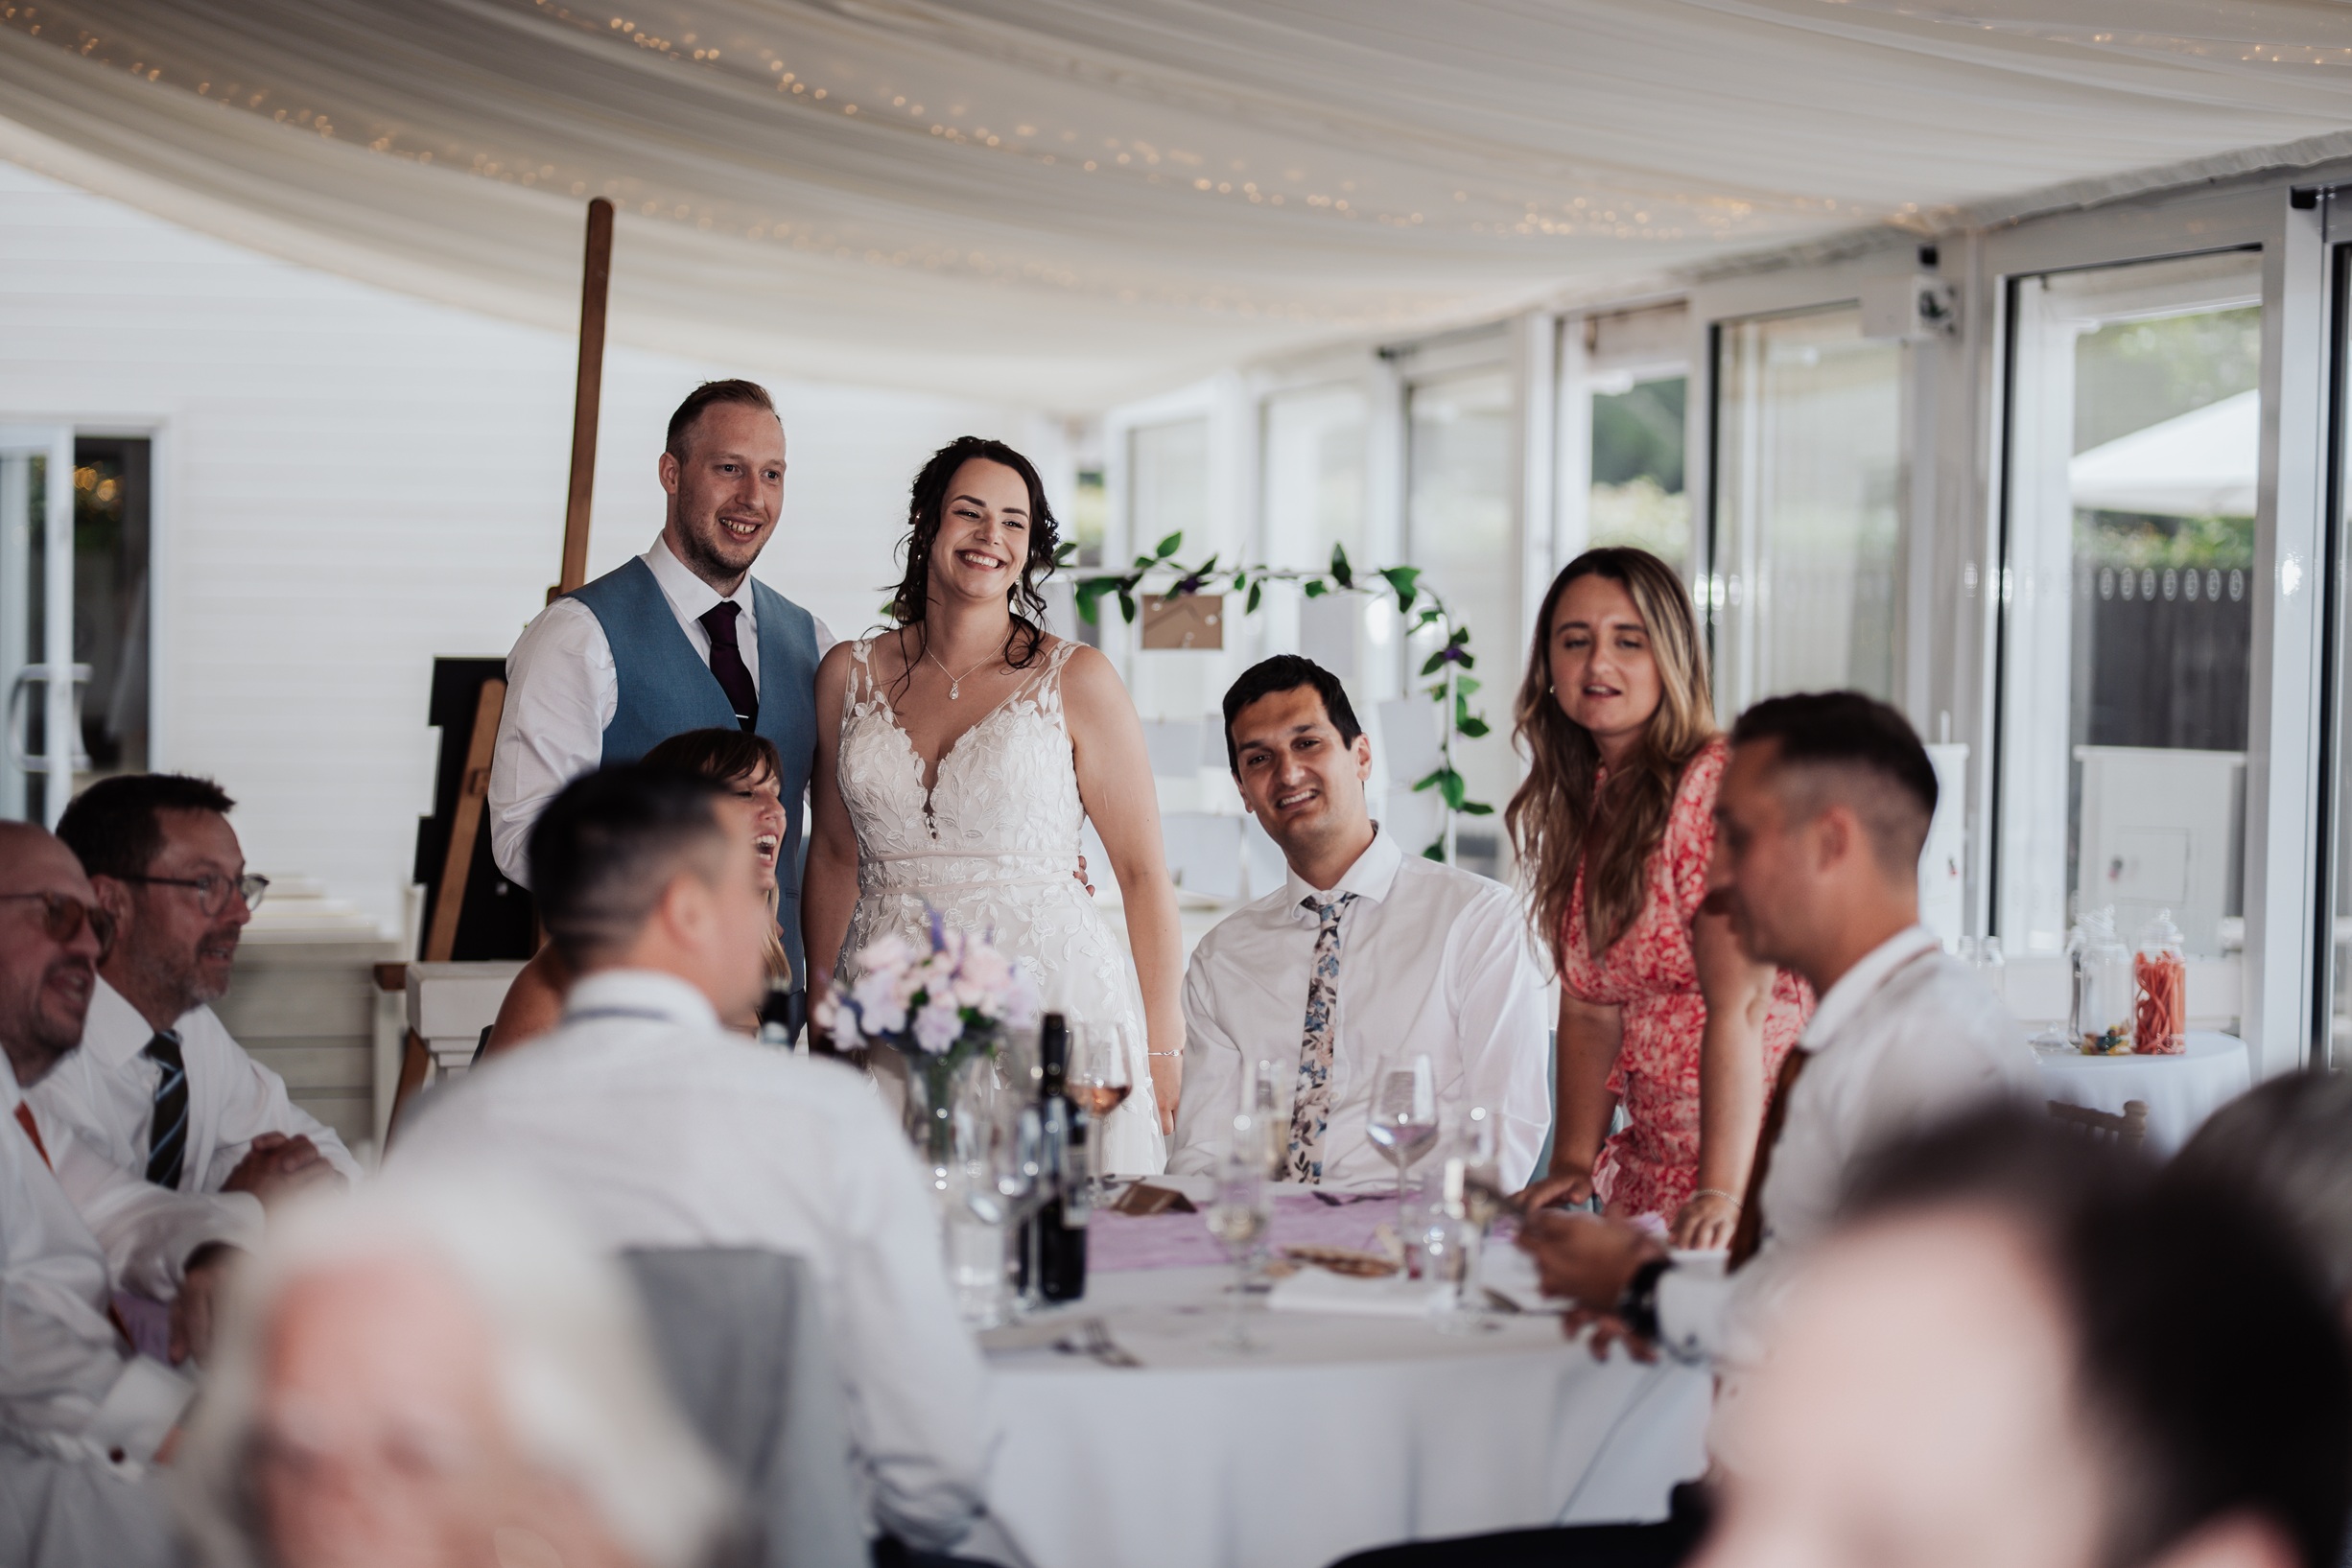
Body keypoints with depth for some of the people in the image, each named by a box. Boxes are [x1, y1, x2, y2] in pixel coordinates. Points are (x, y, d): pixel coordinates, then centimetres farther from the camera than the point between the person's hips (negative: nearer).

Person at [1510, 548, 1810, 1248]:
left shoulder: (1717, 784, -12)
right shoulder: (1576, 803, 11)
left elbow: (1739, 1006, -19)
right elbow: (1589, 1008, 10)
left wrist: (1722, 1194, -25)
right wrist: (1574, 1164, -2)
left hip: (1757, 1156, -6)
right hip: (1651, 1175, 6)